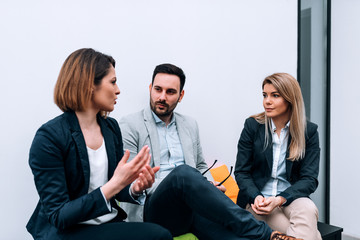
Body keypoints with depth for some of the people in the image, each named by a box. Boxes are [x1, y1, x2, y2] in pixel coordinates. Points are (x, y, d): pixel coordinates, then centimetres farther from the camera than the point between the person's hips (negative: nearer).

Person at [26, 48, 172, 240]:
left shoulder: (111, 127, 2)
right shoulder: (49, 137, -17)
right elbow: (58, 217, -17)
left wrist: (135, 188, -14)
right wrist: (114, 184, -29)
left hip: (110, 223, 6)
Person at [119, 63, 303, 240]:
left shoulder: (190, 125, 19)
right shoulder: (129, 125, 3)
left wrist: (207, 187, 2)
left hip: (191, 207, 4)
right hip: (153, 209, -3)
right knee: (183, 172, -37)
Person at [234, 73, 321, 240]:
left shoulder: (309, 131, 1)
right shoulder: (252, 126, 0)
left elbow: (309, 179, -3)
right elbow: (241, 172, 1)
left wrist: (280, 200, -20)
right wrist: (256, 197, -19)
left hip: (291, 197, 2)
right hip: (258, 200, -1)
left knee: (308, 208, -33)